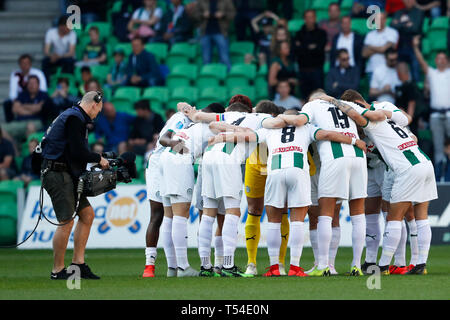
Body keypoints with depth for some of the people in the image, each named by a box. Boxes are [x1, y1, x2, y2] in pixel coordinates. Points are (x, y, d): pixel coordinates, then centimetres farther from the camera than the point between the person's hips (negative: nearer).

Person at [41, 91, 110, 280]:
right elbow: (78, 152, -19)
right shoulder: (74, 119, -13)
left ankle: (78, 263, 12)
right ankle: (57, 270, -5)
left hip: (68, 176, 11)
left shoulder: (74, 117, 20)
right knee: (67, 222, -11)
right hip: (58, 174, -11)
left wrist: (95, 161, 13)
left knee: (87, 214, 12)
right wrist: (99, 159, -5)